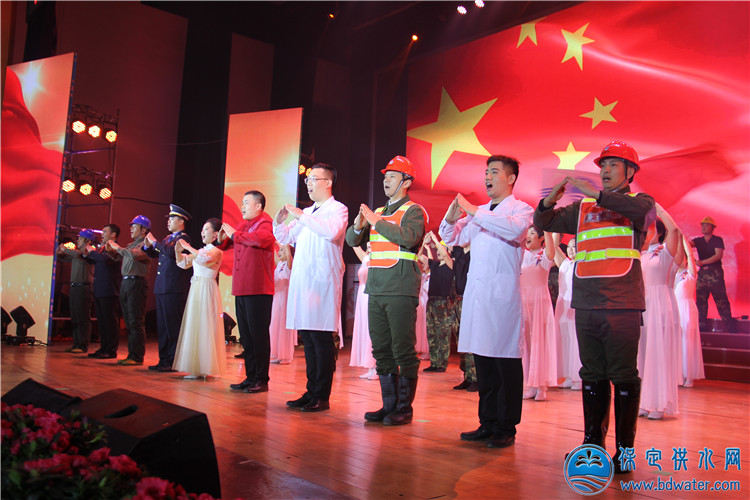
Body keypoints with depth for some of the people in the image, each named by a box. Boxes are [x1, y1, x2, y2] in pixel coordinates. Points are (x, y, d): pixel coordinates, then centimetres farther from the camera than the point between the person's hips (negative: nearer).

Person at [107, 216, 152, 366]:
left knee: (136, 322, -8)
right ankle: (131, 354, 17)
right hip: (125, 283, 9)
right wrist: (112, 250, 9)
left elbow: (135, 255, -23)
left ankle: (137, 356, -5)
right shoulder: (131, 244, 21)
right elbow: (120, 257, 27)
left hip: (136, 283, -9)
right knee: (129, 322, 11)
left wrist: (118, 248, -11)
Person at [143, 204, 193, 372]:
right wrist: (147, 245, 8)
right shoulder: (168, 238, 20)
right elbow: (154, 254, 26)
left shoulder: (183, 238, -8)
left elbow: (171, 251, -25)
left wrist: (155, 242, -14)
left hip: (174, 289, -9)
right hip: (162, 288, 9)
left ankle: (173, 362, -2)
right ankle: (164, 360, 18)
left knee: (173, 326, -6)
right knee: (162, 326, 11)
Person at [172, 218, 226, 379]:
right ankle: (197, 368, 15)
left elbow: (204, 258, -26)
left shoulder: (217, 251, -6)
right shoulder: (201, 250, 18)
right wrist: (178, 251, 2)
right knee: (194, 328, 9)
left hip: (207, 290, -8)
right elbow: (184, 264, 18)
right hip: (195, 290, 8)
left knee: (204, 328, -6)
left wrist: (188, 247, -18)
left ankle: (204, 368, 0)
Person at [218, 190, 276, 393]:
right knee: (246, 335, 12)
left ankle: (261, 380, 3)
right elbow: (225, 246, 28)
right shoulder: (243, 225, 18)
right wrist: (222, 238, 5)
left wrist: (235, 234, -14)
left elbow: (261, 239, -27)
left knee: (258, 334, -4)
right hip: (241, 289, 8)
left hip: (258, 290, -8)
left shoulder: (265, 223, -5)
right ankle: (250, 377, 20)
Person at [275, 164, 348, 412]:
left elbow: (332, 232, -21)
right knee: (307, 338, 10)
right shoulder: (307, 213, 21)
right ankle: (311, 392, 18)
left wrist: (301, 216, -17)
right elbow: (286, 238, 26)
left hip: (323, 281, -8)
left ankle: (322, 397, 1)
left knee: (322, 339, -6)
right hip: (302, 280, 8)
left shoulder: (337, 209, 0)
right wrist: (280, 221, 7)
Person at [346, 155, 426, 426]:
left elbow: (409, 237, -20)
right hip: (376, 290, 7)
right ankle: (389, 405, 20)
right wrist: (359, 224, -4)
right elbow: (352, 240, 18)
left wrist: (376, 221, -14)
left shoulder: (413, 211, 0)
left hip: (401, 291, -7)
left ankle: (405, 407, 7)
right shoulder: (378, 212, 20)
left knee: (403, 350, -3)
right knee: (382, 350, 10)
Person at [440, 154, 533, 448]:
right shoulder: (479, 213, 20)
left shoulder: (521, 209, 1)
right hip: (475, 292, 6)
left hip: (502, 294, -6)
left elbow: (515, 229, -21)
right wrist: (452, 218, 2)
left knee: (506, 361, -1)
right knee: (482, 360, 10)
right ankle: (487, 423, 21)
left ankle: (506, 429, 10)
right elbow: (451, 238, 23)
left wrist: (472, 211, -18)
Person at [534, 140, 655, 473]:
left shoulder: (638, 201, 8)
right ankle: (593, 441, 20)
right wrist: (550, 200, -7)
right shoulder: (582, 207, 17)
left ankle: (625, 448, 10)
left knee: (624, 376, 0)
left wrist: (595, 194, -18)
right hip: (586, 304, 4)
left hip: (621, 305, -3)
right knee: (592, 375, 10)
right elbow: (543, 223, 13)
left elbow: (642, 212, -16)